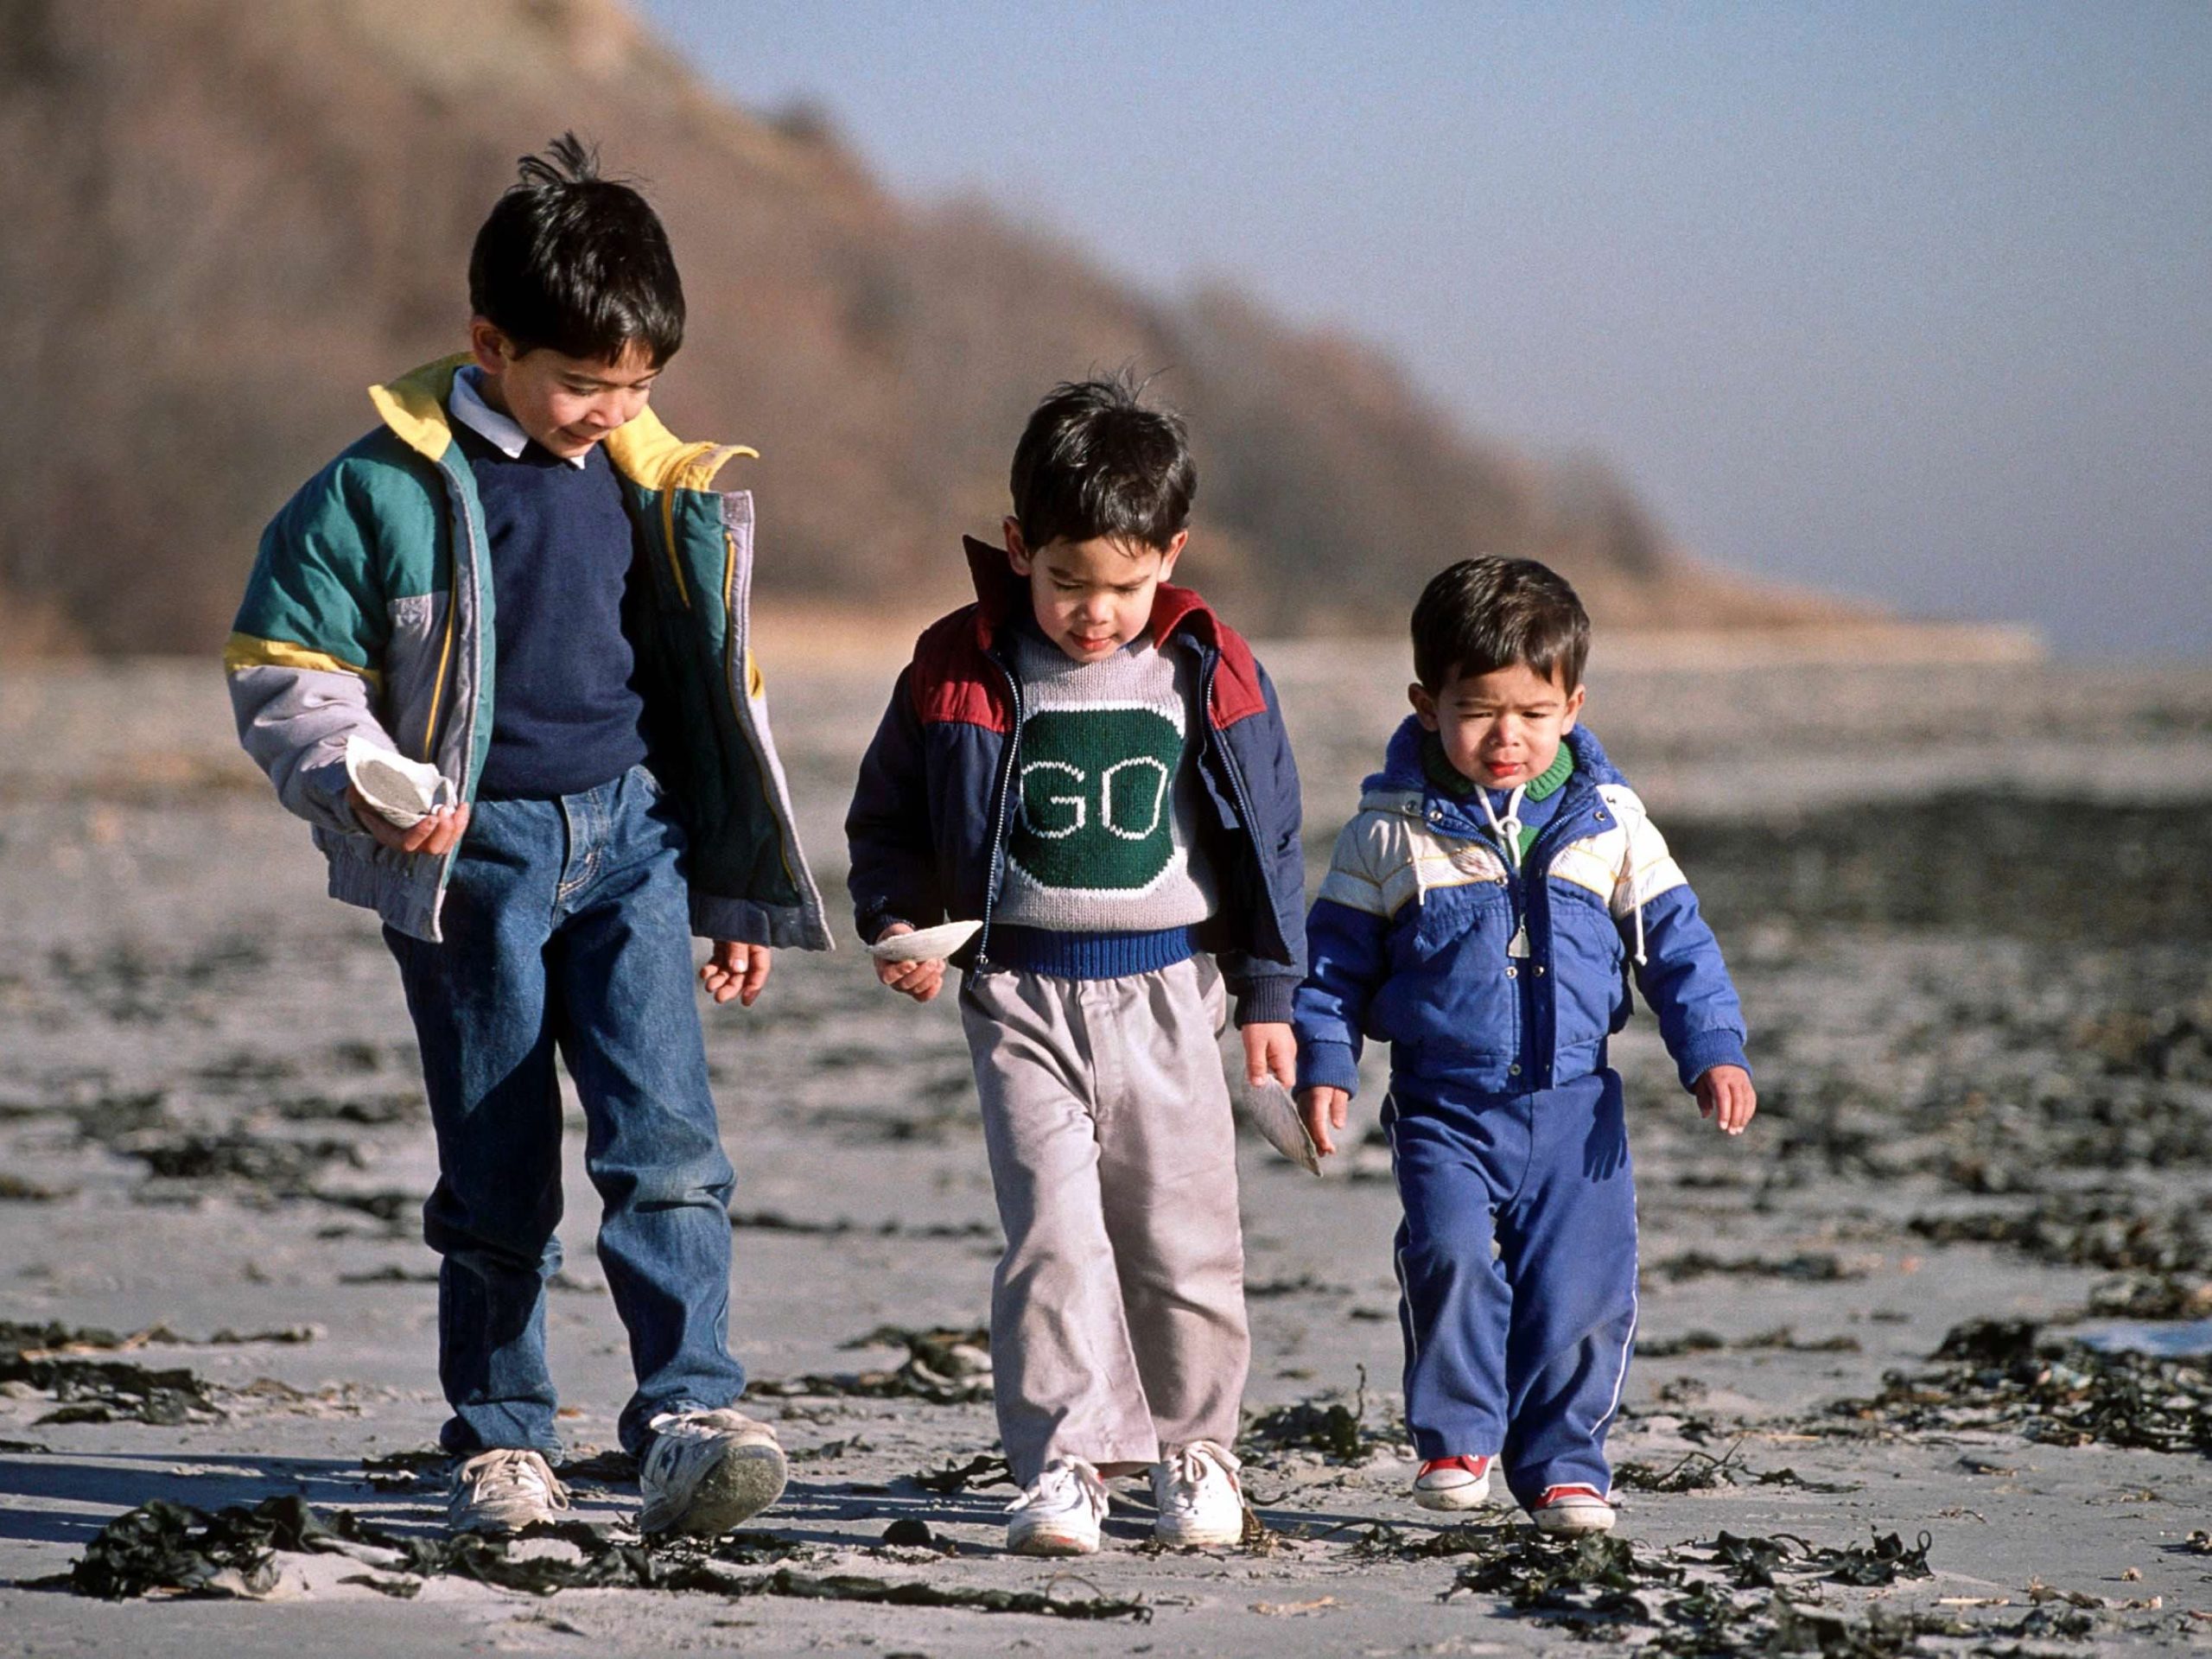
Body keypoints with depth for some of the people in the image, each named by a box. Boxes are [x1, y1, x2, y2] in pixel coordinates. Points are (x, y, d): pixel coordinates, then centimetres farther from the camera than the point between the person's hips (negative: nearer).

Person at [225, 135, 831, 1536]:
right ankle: (500, 1441, 16)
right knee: (497, 1170, 4)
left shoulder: (665, 490, 6)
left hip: (631, 841, 2)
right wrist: (364, 786, -20)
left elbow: (720, 694, 16)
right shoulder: (391, 488, -7)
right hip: (472, 855, -2)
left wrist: (738, 898, 17)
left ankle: (692, 1417, -15)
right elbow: (284, 669, -2)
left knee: (667, 1137, -13)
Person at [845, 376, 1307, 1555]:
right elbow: (889, 819, 10)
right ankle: (1067, 1460, -7)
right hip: (1020, 992, -1)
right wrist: (896, 925, -7)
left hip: (1165, 992, 1)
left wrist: (1268, 992, 8)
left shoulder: (1209, 675, 0)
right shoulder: (960, 672, -1)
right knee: (1050, 1228, -11)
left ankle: (1194, 1445, 25)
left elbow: (1265, 835, 8)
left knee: (1181, 1237, 6)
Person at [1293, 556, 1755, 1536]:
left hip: (1573, 1104, 1)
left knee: (1581, 1290, -3)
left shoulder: (1608, 824, 3)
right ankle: (1456, 1440, -3)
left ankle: (1562, 1464, 12)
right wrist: (1323, 1065, -1)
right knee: (1452, 1259, -20)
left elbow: (1675, 942, 8)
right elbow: (1336, 952, 7)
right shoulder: (1393, 830, 0)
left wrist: (1714, 1053, -1)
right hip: (1443, 1107, -1)